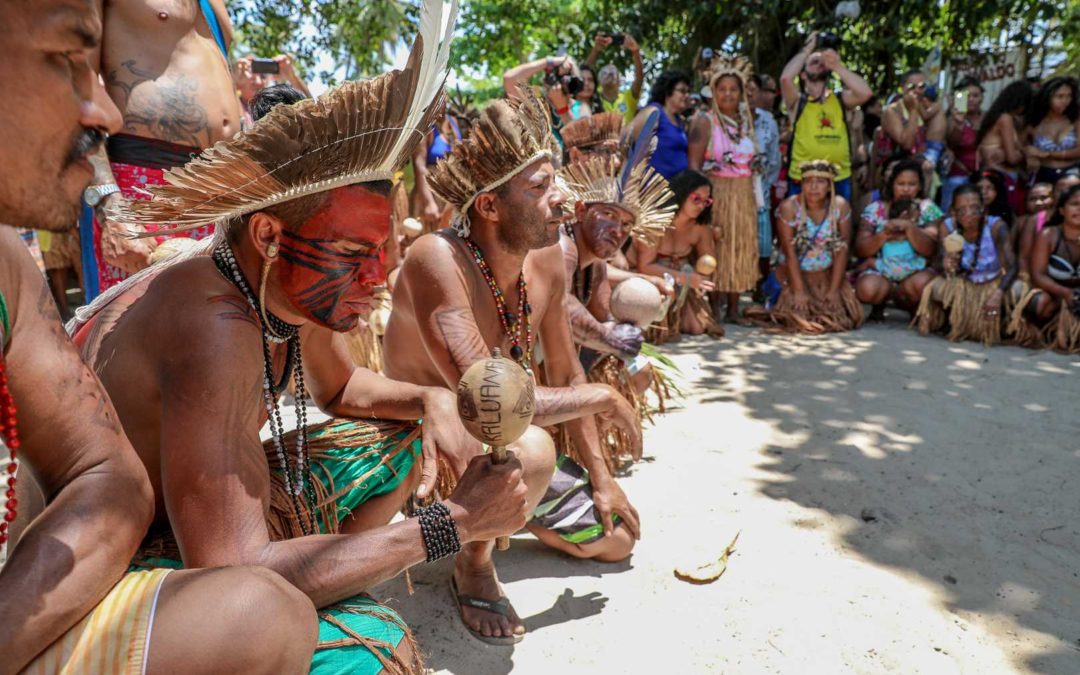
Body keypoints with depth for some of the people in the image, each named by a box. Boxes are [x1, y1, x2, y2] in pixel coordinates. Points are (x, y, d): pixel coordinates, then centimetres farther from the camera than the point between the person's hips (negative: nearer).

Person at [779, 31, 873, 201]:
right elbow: (785, 78, -15)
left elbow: (866, 93, -9)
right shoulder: (798, 101, 3)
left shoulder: (840, 99, 10)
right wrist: (808, 49, -2)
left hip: (839, 179, 3)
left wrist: (837, 66, -4)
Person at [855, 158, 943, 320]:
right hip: (880, 271, 1)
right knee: (867, 289, -33)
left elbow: (930, 250, -11)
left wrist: (909, 227, -23)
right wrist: (885, 234, -21)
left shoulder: (928, 209, 1)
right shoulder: (875, 209, 0)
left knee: (922, 284, -36)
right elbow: (860, 251, -5)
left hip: (916, 272, -1)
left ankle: (887, 297, 0)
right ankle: (907, 301, 3)